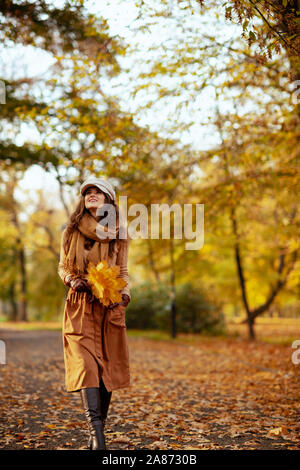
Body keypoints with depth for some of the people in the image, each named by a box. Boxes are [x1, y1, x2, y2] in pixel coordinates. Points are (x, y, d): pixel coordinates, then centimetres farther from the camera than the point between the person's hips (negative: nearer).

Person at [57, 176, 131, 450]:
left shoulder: (118, 234, 6)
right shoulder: (72, 231, 7)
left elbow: (123, 272, 11)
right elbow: (63, 266, 14)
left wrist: (125, 293, -8)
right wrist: (71, 280, -8)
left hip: (109, 307, 1)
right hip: (80, 306, -1)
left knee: (107, 367, 3)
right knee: (85, 365, -14)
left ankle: (97, 432, 18)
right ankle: (97, 436, -19)